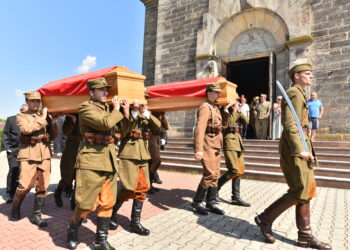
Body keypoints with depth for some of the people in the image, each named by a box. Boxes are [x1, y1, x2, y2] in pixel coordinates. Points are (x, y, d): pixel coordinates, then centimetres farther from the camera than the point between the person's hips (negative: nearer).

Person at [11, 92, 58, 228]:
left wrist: (53, 122, -2)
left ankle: (36, 215, 15)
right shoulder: (21, 116, 7)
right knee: (25, 185, -5)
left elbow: (53, 136, 13)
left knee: (42, 186, 3)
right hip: (29, 155, -3)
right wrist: (42, 119, -11)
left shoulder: (45, 116, 15)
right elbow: (26, 129, -15)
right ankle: (15, 207, 25)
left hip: (45, 154, 3)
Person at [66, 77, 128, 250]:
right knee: (86, 203, 2)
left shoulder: (108, 108, 15)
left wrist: (126, 112, 5)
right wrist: (117, 110, -8)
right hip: (91, 160, -7)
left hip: (109, 160, 7)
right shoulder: (85, 108, -7)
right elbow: (106, 123, -24)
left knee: (107, 203, 9)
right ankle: (72, 231, 31)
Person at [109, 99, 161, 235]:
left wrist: (146, 112, -16)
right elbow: (123, 132, -17)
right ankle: (112, 212, 19)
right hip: (128, 155, -5)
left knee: (142, 188, 7)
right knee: (129, 188, -8)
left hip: (143, 155, 6)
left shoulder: (145, 115, 13)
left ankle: (135, 221, 20)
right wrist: (133, 112, -22)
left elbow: (158, 125, -4)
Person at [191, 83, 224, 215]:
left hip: (216, 146, 9)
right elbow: (199, 129, -23)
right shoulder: (205, 107, -12)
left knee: (215, 175, 9)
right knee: (209, 174, -10)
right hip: (208, 145, -9)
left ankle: (211, 203, 19)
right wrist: (198, 149, -31)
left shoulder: (216, 108, 18)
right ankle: (197, 202, 6)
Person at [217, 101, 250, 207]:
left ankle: (236, 197, 16)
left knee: (239, 170, 8)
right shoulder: (224, 111, -4)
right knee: (234, 170, -13)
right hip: (228, 140, -8)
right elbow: (227, 124, -19)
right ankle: (215, 187, 6)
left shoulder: (237, 113, 18)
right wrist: (234, 111, -13)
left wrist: (239, 110, -2)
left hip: (237, 141, 8)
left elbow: (246, 121, 5)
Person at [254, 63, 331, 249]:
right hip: (293, 147, -10)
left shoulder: (299, 95, 24)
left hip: (300, 146, 10)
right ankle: (266, 218, 3)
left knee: (307, 189, 8)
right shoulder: (294, 93, -8)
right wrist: (299, 150, -26)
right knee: (300, 191, -10)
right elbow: (289, 124, -19)